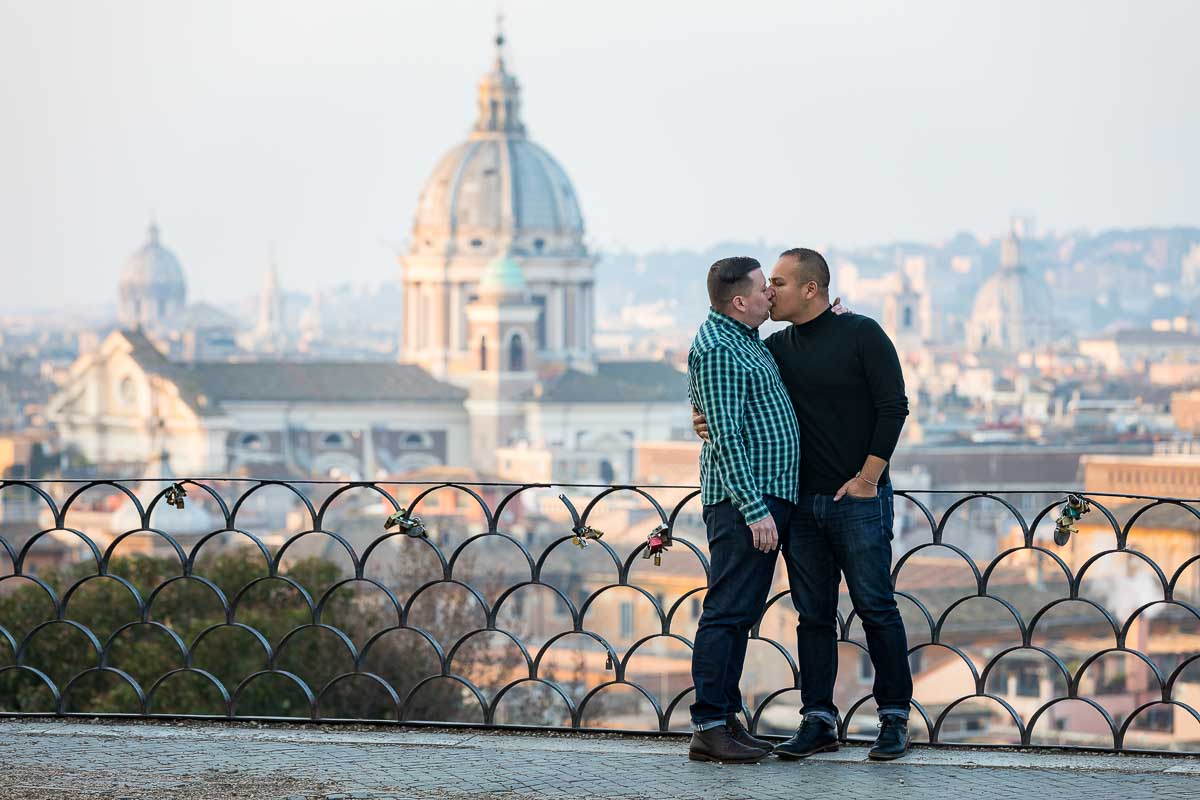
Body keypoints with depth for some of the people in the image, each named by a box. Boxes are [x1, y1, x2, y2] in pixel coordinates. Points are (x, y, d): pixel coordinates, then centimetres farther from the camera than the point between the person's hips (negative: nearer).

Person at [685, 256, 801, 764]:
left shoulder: (745, 340, 17)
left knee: (741, 614, 12)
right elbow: (727, 439, -20)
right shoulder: (717, 350, -15)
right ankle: (708, 728, -9)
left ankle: (725, 718, 16)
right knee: (727, 612, -9)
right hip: (744, 499, -10)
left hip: (767, 498, 10)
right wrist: (755, 508, -23)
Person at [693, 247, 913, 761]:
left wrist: (868, 477, -12)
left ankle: (894, 717, 7)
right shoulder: (776, 348, 11)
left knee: (875, 608, -2)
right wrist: (708, 420, -8)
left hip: (858, 497, -5)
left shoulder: (861, 334, -4)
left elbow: (893, 406, -7)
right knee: (813, 615, 6)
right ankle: (818, 721, 10)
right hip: (801, 502, 5)